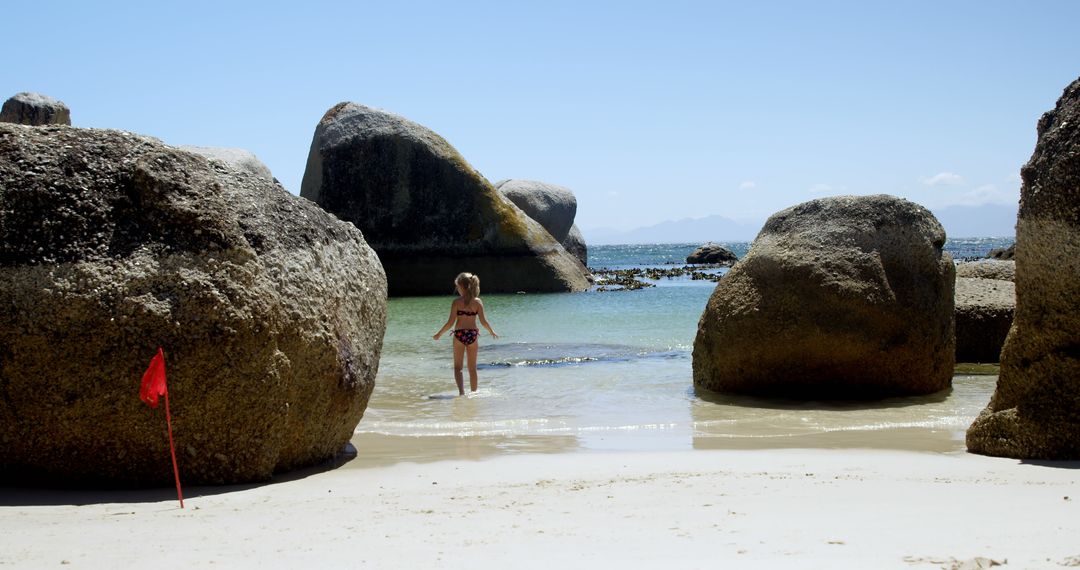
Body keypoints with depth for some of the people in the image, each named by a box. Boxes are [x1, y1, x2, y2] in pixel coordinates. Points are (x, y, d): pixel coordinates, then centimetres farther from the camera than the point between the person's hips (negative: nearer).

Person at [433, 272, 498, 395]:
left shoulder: (457, 302, -9)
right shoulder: (477, 302, -3)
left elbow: (450, 322, -10)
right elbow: (483, 321, -5)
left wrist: (439, 334, 3)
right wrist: (492, 332, 13)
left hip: (459, 334, -3)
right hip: (473, 334, 3)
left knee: (457, 367, 6)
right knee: (472, 368, 15)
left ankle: (461, 391, -14)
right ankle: (473, 392, 21)